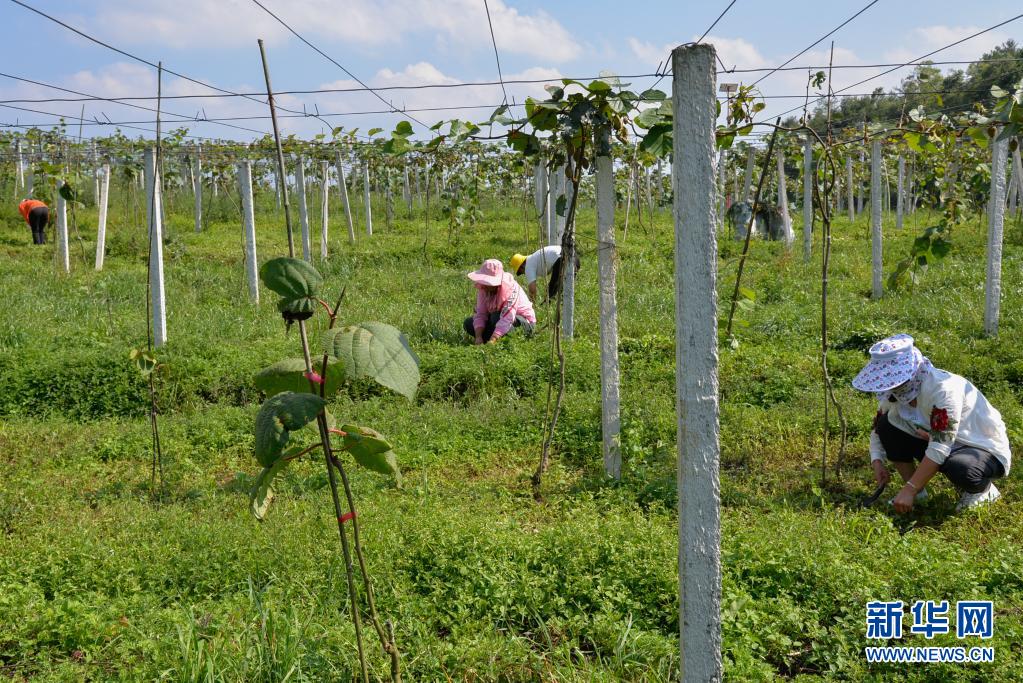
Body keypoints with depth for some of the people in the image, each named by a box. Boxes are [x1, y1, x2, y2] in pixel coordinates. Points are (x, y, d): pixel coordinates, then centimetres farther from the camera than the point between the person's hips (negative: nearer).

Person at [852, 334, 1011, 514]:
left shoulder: (942, 387, -30)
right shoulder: (894, 393, -6)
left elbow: (941, 447, -34)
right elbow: (878, 431, 6)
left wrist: (910, 489, -34)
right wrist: (877, 461, -15)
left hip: (988, 451, -7)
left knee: (958, 467, -41)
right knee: (887, 424, -9)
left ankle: (984, 489, -3)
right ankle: (918, 492, 0)